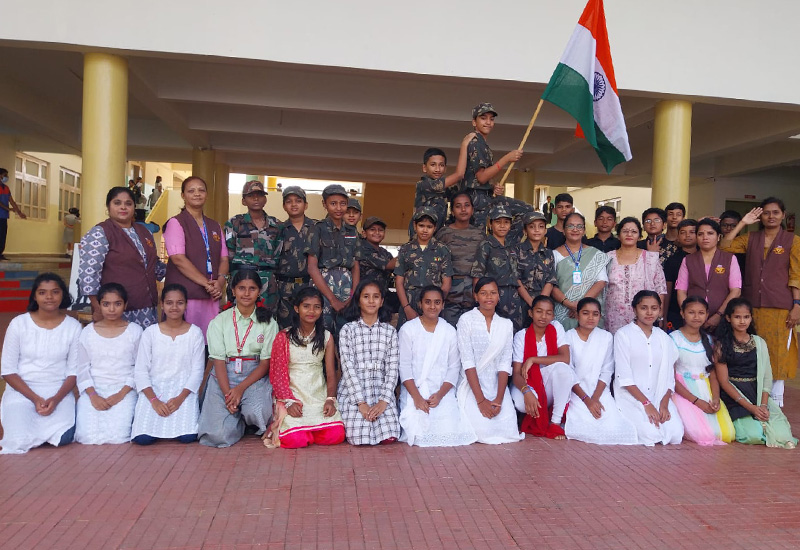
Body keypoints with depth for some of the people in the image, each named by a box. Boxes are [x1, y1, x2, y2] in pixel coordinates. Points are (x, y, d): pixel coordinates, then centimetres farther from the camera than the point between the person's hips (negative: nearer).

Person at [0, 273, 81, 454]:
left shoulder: (73, 327, -1)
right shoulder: (19, 323, -4)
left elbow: (74, 371, 1)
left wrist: (56, 399, -16)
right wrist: (35, 398, -14)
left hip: (58, 391, 1)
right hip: (22, 390, 0)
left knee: (63, 437, -26)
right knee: (19, 440, -25)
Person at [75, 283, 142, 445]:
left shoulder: (134, 331, 2)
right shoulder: (88, 332, 6)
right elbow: (82, 369, 4)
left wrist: (121, 394, -12)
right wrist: (93, 395, -11)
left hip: (124, 391, -1)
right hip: (93, 390, 2)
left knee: (118, 436, -21)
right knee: (88, 437, -18)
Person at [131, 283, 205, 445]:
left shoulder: (195, 333, 2)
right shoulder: (150, 332, 3)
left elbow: (197, 371, -1)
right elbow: (140, 371, 0)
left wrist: (180, 398, -15)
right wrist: (154, 400, -14)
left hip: (184, 390, -1)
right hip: (153, 389, 1)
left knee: (188, 437, -22)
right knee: (142, 438, -20)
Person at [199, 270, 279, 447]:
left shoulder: (268, 323, 3)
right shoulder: (219, 321, 4)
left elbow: (265, 363, -1)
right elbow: (219, 361, -2)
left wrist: (241, 388, -14)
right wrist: (227, 393, -17)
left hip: (255, 377, 0)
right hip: (224, 378, 0)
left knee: (256, 412, -32)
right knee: (218, 435, -19)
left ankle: (246, 418, 5)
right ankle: (238, 420, 15)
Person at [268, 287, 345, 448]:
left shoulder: (326, 337, 9)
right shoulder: (284, 337, 2)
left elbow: (331, 374, 5)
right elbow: (278, 374, -1)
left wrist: (330, 399, -11)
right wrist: (289, 402, -13)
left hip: (319, 394, 2)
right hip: (291, 394, -2)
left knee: (336, 436, -19)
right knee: (295, 440, -24)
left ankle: (308, 428, 10)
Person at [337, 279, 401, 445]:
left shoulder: (390, 331, 8)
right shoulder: (348, 330, 2)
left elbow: (392, 369, 2)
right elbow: (348, 367, -6)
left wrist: (384, 401, -12)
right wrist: (361, 403, -15)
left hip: (381, 390, 2)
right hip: (353, 391, -1)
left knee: (389, 438, -17)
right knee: (358, 438, -18)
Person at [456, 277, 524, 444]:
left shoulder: (506, 324, 6)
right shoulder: (466, 320, -6)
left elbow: (505, 364, 0)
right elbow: (468, 363, -11)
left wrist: (499, 399, -12)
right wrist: (481, 400, -17)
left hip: (497, 387, 3)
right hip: (472, 387, -3)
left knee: (508, 431, -15)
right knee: (483, 430, -20)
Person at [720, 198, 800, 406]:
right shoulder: (751, 238, 10)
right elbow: (724, 247, -4)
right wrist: (743, 223, -2)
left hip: (780, 308, -2)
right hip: (752, 306, 2)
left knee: (777, 353, 3)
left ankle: (775, 403, 15)